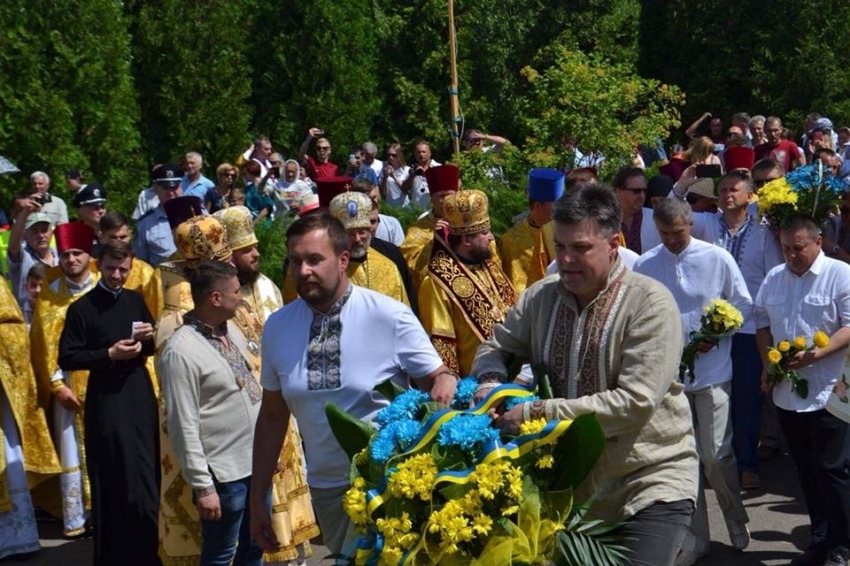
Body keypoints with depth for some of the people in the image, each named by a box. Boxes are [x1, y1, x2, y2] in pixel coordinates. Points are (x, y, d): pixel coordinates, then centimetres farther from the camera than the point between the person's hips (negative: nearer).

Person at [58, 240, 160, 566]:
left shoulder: (136, 300, 10)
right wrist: (109, 354, -16)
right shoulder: (81, 308, -5)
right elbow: (66, 359, -8)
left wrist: (149, 339, -4)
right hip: (105, 401, -4)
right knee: (112, 480, -1)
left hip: (141, 395, 4)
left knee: (148, 475, 7)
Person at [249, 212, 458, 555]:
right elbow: (272, 416, 6)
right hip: (326, 488, 4)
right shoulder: (277, 327, -2)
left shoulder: (391, 317, -14)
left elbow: (438, 377, -4)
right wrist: (257, 499, 8)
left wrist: (446, 382, -30)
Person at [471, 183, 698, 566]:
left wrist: (539, 414, -25)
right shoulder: (541, 296, 2)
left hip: (650, 481, -5)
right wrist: (491, 381, -11)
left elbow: (636, 402, -23)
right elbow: (497, 347, 14)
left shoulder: (651, 303, -16)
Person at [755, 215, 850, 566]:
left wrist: (815, 354, -24)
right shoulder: (774, 278, 10)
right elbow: (763, 323, 17)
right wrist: (767, 365, 4)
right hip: (787, 393, 6)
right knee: (806, 472, 13)